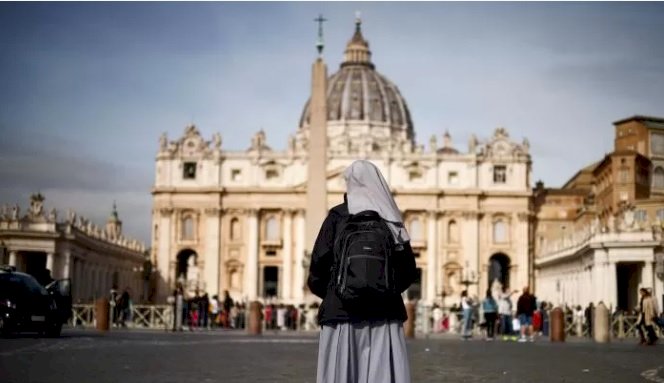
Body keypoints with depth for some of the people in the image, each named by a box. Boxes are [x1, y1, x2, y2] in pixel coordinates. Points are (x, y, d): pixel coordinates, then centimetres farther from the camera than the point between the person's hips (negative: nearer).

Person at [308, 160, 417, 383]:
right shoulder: (391, 220, 6)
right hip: (384, 316, 2)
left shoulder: (337, 217, 0)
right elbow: (408, 271, 7)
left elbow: (319, 265, -5)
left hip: (342, 314, -1)